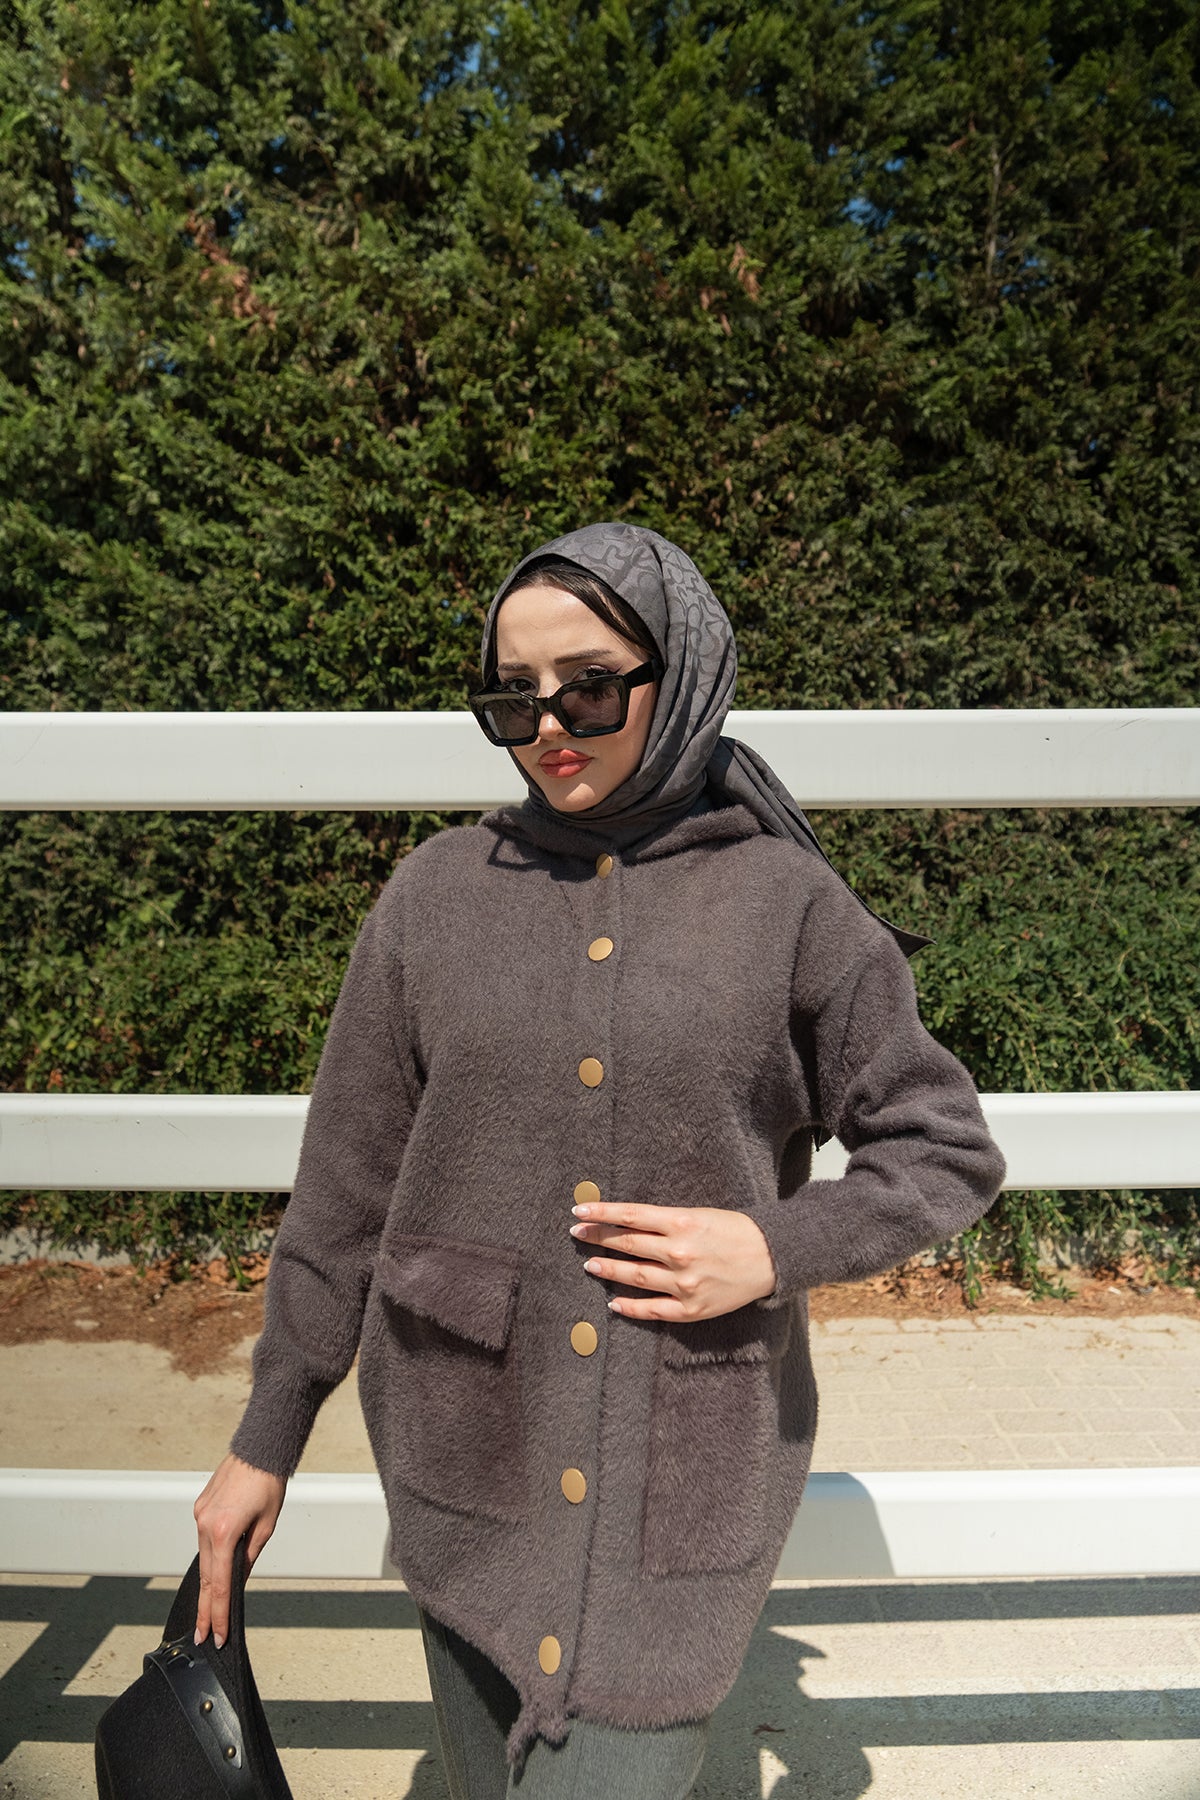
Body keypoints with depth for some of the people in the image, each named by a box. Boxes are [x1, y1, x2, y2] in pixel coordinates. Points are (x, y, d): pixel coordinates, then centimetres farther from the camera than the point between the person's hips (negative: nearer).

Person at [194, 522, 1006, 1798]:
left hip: (689, 1481, -1)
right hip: (470, 1455, 2)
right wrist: (267, 1438, 7)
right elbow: (346, 1185, 2)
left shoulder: (790, 904, -6)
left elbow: (946, 1152, 2)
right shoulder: (438, 892, -3)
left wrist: (777, 1246, -15)